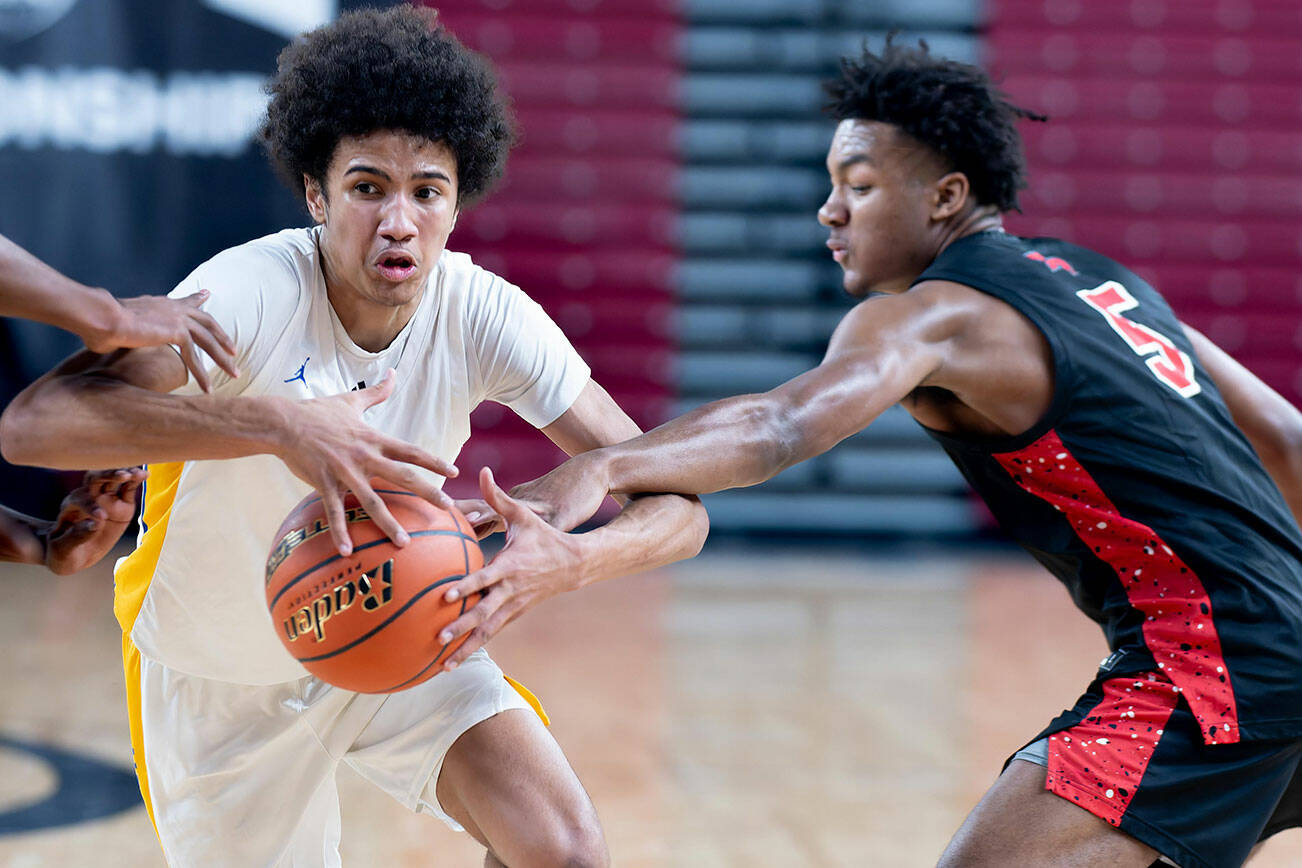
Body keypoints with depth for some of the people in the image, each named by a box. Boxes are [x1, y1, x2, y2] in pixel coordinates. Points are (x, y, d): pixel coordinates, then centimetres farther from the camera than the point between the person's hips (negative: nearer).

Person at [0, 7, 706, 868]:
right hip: (222, 680, -2)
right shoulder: (254, 292, -30)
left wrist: (568, 559, -44)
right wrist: (278, 424, -54)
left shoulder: (483, 313, -19)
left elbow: (675, 503, -20)